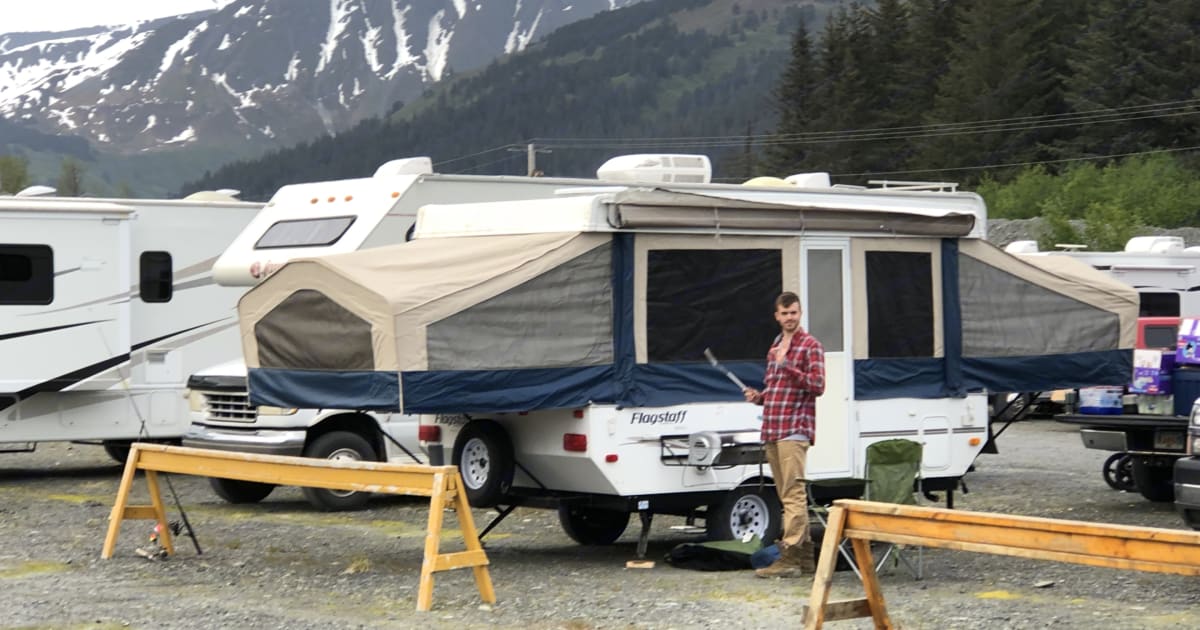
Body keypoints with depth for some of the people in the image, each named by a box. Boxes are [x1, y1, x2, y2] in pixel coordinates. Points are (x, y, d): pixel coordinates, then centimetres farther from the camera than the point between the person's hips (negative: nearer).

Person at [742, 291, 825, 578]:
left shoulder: (810, 345, -2)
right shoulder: (774, 348, 22)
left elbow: (817, 385, -12)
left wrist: (787, 365, -21)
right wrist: (758, 397, 9)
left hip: (795, 429, -8)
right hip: (771, 431, 8)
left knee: (793, 493, -12)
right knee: (789, 495, 10)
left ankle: (789, 557, -16)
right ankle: (805, 555, 15)